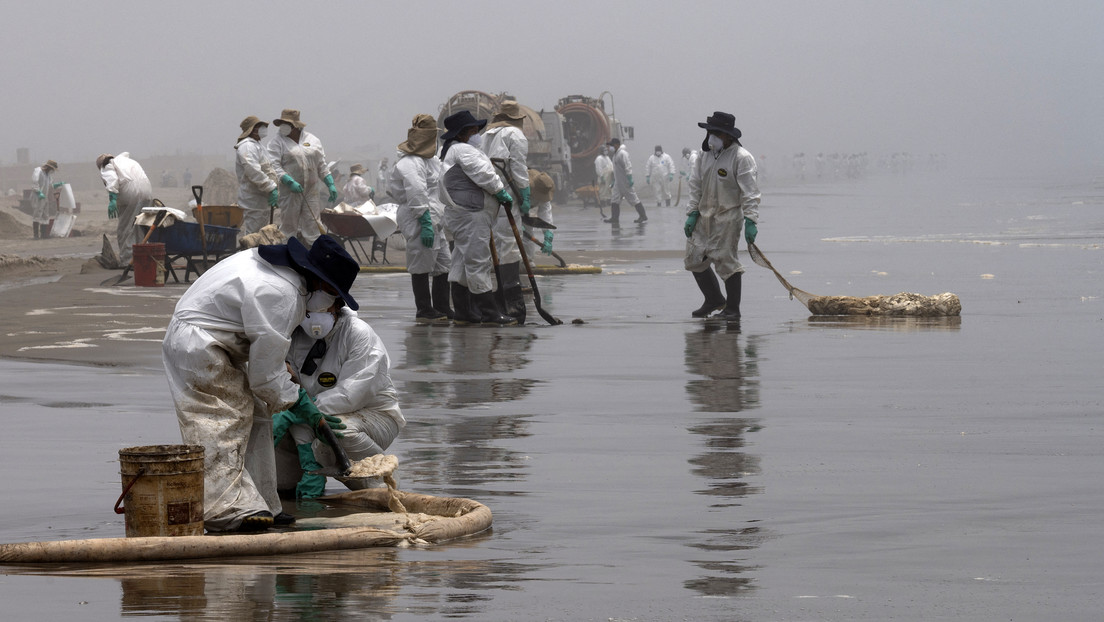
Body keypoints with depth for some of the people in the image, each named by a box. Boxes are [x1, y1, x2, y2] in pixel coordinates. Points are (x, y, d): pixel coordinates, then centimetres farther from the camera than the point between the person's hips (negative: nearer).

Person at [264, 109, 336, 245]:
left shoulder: (312, 140, 12)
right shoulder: (276, 142, -1)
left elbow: (322, 165, 17)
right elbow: (274, 166, -11)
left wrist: (330, 184, 8)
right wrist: (290, 182, -23)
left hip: (311, 192, 4)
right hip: (289, 193, -4)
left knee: (312, 228, 3)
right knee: (288, 229, -2)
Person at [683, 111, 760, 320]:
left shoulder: (741, 158, -11)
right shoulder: (706, 155, 10)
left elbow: (749, 193, -15)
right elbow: (696, 186, 16)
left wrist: (750, 221, -21)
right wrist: (692, 213, 8)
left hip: (728, 217, -7)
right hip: (704, 216, 7)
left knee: (726, 261, -6)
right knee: (694, 259, 8)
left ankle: (732, 309, 6)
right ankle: (714, 300, 27)